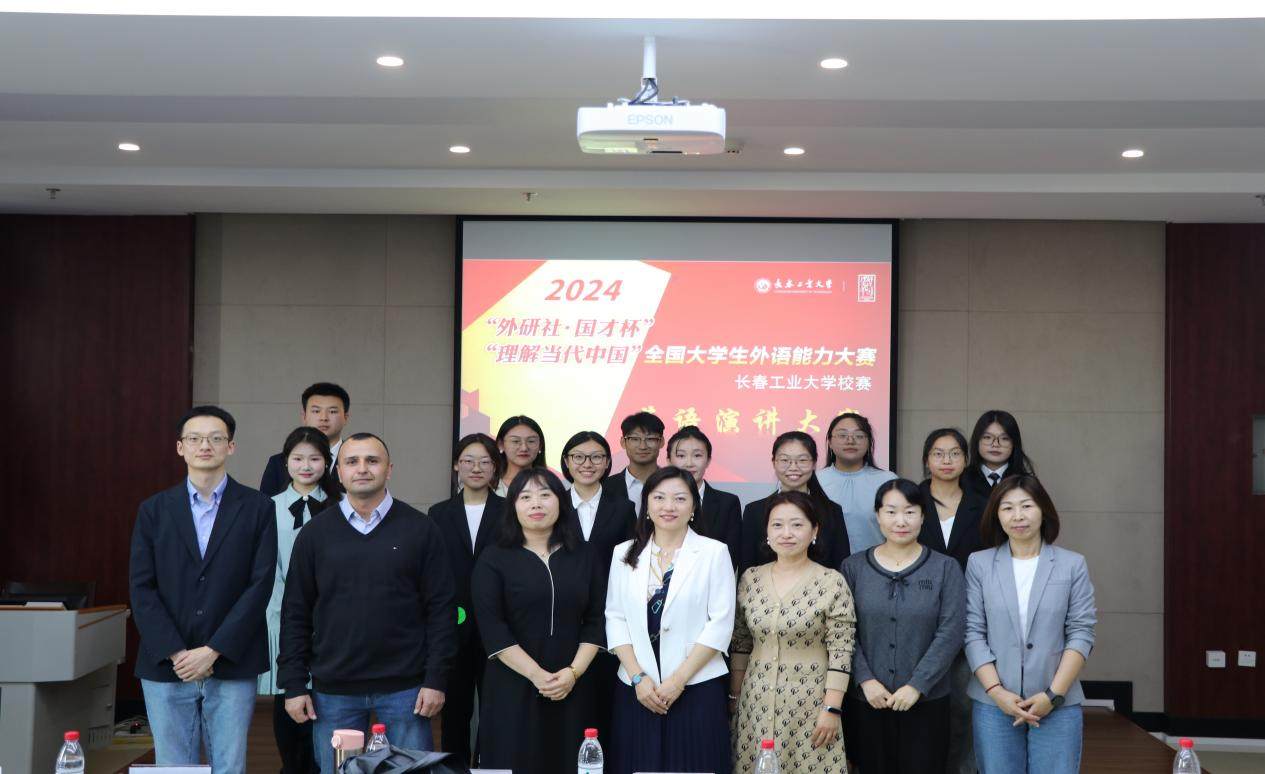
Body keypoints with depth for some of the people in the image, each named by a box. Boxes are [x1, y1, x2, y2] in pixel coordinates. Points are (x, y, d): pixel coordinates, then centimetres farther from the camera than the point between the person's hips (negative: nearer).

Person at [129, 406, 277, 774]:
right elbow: (141, 588, 1)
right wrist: (176, 654, -10)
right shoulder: (154, 510, 8)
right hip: (166, 666, 1)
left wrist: (212, 651, -11)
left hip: (231, 666, -1)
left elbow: (260, 585, -5)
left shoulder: (257, 508, 3)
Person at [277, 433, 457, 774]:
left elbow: (441, 608, -1)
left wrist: (436, 679, -7)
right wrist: (294, 684, 0)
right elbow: (295, 613, 6)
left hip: (405, 687, -1)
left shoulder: (420, 530, 1)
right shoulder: (315, 533, 5)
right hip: (333, 689, 1)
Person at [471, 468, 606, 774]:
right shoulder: (494, 559, 1)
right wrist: (537, 675, -14)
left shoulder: (585, 557, 9)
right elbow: (492, 628, -8)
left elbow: (596, 621, 4)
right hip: (512, 688, -2)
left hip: (572, 688, 2)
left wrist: (573, 672, -10)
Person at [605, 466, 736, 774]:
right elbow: (616, 619, 7)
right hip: (637, 689, 2)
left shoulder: (714, 552, 1)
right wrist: (638, 677, -6)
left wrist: (678, 680, -10)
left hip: (697, 688, -2)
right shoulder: (624, 553, 9)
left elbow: (720, 624, -4)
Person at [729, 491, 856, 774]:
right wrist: (734, 695, 10)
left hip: (811, 700, -3)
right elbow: (740, 644, 10)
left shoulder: (832, 582, -8)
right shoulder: (750, 579, 4)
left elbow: (841, 652, -9)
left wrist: (831, 709, -13)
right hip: (757, 702, 3)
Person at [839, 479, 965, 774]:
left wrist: (917, 685, -12)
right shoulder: (853, 567, 5)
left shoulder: (945, 568, 2)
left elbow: (950, 633, -6)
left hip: (926, 701, -1)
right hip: (866, 700, 1)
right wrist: (865, 680, -11)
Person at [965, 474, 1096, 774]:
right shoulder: (979, 564, 4)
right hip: (994, 703, 1)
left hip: (1059, 703, 0)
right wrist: (996, 691, -9)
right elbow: (973, 633, 1)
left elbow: (1081, 633, 0)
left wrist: (1054, 694, -9)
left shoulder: (1073, 564, 3)